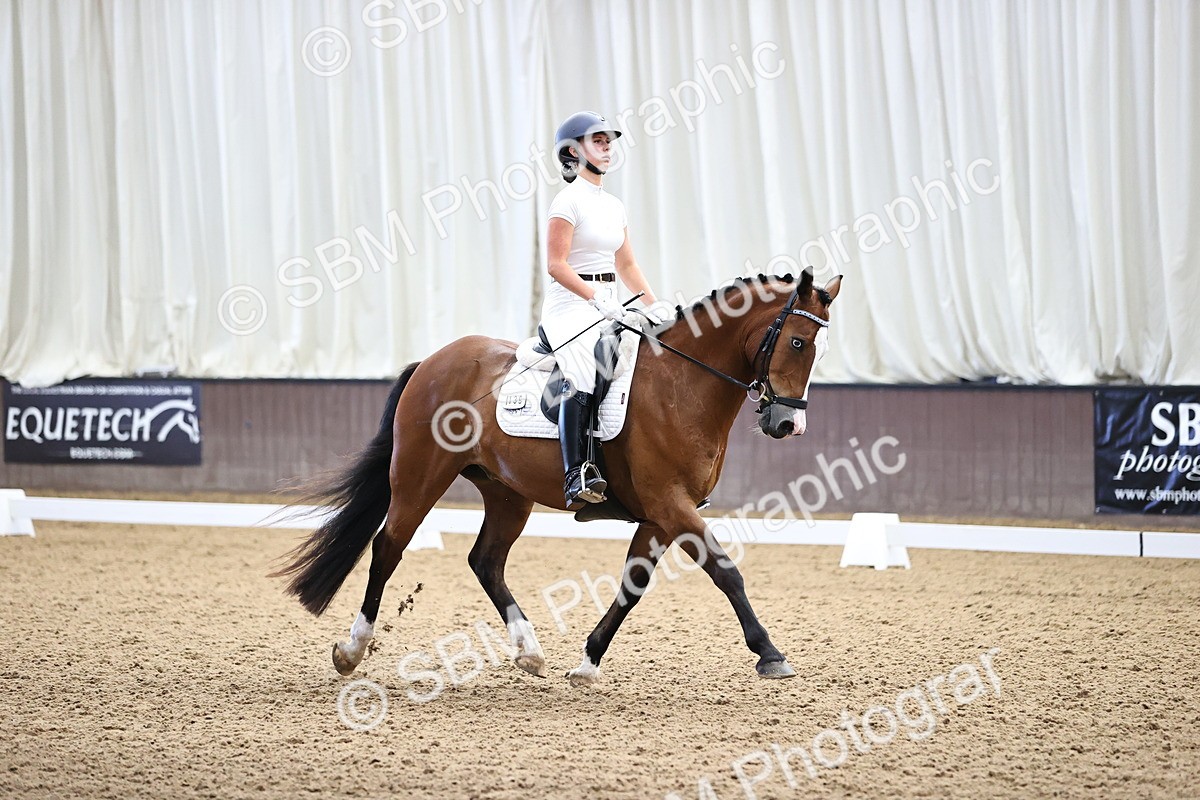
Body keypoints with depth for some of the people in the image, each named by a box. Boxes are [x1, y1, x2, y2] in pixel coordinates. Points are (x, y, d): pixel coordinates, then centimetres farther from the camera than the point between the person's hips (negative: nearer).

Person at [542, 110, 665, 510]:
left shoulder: (615, 206, 18)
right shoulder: (569, 200, -6)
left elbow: (626, 265, 23)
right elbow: (556, 264, -12)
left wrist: (654, 305, 11)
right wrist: (596, 297, -21)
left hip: (609, 306, 8)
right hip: (570, 304, -8)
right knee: (581, 377, -31)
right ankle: (577, 476, -39)